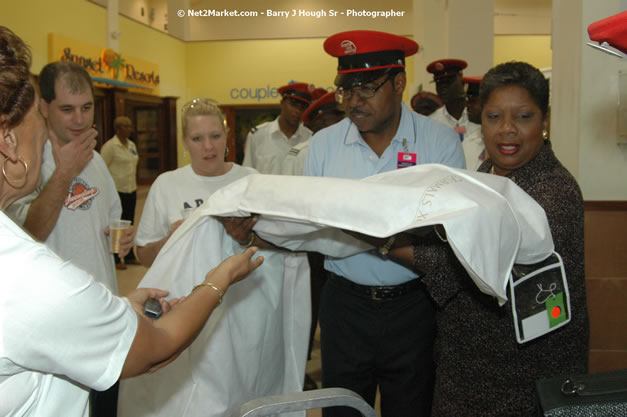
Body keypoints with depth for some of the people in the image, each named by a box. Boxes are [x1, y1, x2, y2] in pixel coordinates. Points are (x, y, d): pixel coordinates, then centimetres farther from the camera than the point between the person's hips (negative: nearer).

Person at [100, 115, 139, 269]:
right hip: (117, 191, -7)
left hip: (131, 190, 7)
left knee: (129, 224, 13)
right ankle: (115, 259, 11)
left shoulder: (131, 145, 13)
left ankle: (129, 256, 23)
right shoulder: (110, 146, -10)